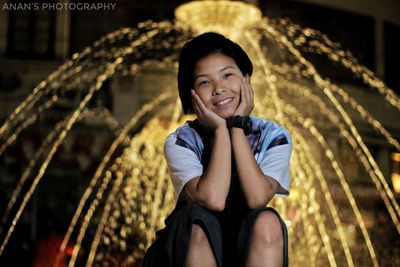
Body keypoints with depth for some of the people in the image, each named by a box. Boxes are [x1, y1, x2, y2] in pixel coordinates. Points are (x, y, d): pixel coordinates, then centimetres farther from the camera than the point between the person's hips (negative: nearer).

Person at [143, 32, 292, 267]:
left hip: (252, 248, 1)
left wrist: (237, 126, -18)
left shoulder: (273, 137, -5)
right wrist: (220, 129, -18)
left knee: (267, 221, -30)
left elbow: (256, 198, -23)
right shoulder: (181, 142, -8)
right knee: (195, 221, -32)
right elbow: (212, 200, -26)